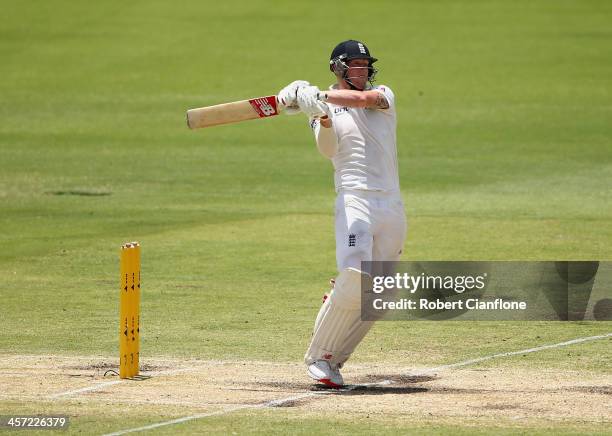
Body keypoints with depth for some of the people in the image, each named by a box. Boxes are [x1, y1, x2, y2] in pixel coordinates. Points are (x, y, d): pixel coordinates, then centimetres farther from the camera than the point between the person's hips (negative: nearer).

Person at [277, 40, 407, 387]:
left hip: (393, 205, 4)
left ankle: (334, 359, 12)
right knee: (355, 277, -24)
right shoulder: (325, 108, 8)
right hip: (355, 200, -4)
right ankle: (319, 355, -13)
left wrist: (320, 95, -22)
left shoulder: (384, 95, 12)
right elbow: (327, 149, -12)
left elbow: (365, 98, -14)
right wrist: (323, 119, -31)